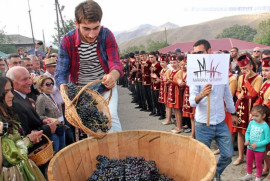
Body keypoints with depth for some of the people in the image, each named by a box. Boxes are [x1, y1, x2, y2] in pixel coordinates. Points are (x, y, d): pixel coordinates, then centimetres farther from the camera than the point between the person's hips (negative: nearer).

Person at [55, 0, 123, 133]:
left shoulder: (106, 35, -16)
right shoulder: (67, 41, -16)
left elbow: (116, 63, -22)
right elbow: (60, 73, -19)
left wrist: (113, 76, -47)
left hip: (105, 86, -1)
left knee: (111, 117, -17)